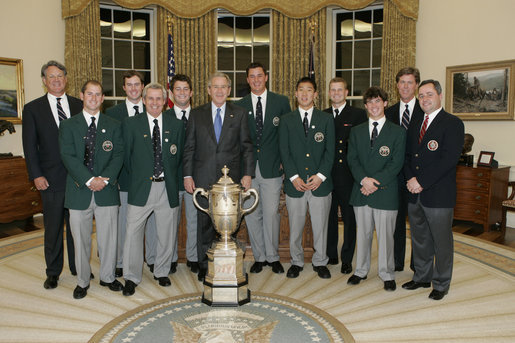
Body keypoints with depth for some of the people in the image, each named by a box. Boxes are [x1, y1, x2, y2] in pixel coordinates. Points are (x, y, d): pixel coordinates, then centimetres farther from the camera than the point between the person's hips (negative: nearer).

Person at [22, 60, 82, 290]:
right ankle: (53, 272, 24)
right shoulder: (32, 108, 4)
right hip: (51, 179, -1)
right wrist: (36, 175, -7)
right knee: (53, 227, 8)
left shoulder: (79, 105, 7)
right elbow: (29, 146, 1)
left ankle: (78, 267, 26)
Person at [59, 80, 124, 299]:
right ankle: (82, 281, 25)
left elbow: (118, 155, 0)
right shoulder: (68, 126, 5)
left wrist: (105, 179, -14)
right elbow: (68, 157, -5)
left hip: (107, 190, 1)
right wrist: (89, 180, -16)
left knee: (108, 237, 8)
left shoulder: (113, 125, 9)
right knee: (81, 239, 9)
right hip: (79, 191, 0)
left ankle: (108, 276, 27)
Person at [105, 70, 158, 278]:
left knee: (152, 217, 9)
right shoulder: (112, 112, 4)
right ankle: (121, 262, 21)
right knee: (124, 220, 7)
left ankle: (152, 258, 24)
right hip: (124, 175, -1)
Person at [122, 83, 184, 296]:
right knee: (133, 232, 0)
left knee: (167, 233, 10)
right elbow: (126, 155, 5)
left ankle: (161, 272, 29)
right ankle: (131, 277, 16)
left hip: (168, 188, 2)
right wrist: (136, 176, 4)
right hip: (141, 187, -1)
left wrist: (170, 175, 6)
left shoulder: (176, 125, 6)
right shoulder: (131, 124, 1)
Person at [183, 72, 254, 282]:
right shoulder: (196, 114, 8)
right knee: (205, 222, 5)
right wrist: (187, 175, 0)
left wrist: (248, 173, -3)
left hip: (231, 178, 0)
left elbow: (246, 146, 6)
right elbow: (189, 147, 7)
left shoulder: (239, 114, 8)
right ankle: (204, 267, 18)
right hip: (204, 177, 0)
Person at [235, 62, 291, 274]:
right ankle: (259, 257, 22)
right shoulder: (239, 106, 8)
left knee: (271, 213, -1)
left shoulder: (281, 102, 4)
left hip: (272, 168, -2)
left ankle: (273, 257, 17)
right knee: (251, 214, 6)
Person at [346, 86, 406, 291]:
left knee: (385, 235, 4)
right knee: (363, 233, 12)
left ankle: (387, 275, 21)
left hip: (385, 192, -3)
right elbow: (352, 159, 4)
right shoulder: (356, 131, 11)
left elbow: (396, 163, -5)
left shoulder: (397, 132, 2)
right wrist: (364, 179, -13)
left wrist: (376, 182, -15)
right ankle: (361, 271, 27)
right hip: (361, 191, 3)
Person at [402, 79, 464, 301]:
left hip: (439, 194, -6)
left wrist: (421, 181, -18)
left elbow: (448, 159, -17)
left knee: (441, 241, 6)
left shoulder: (453, 123, -7)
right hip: (415, 194, 6)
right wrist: (411, 179, -5)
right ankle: (422, 277, 32)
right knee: (419, 239, 16)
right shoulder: (415, 125, 15)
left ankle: (441, 284, 22)